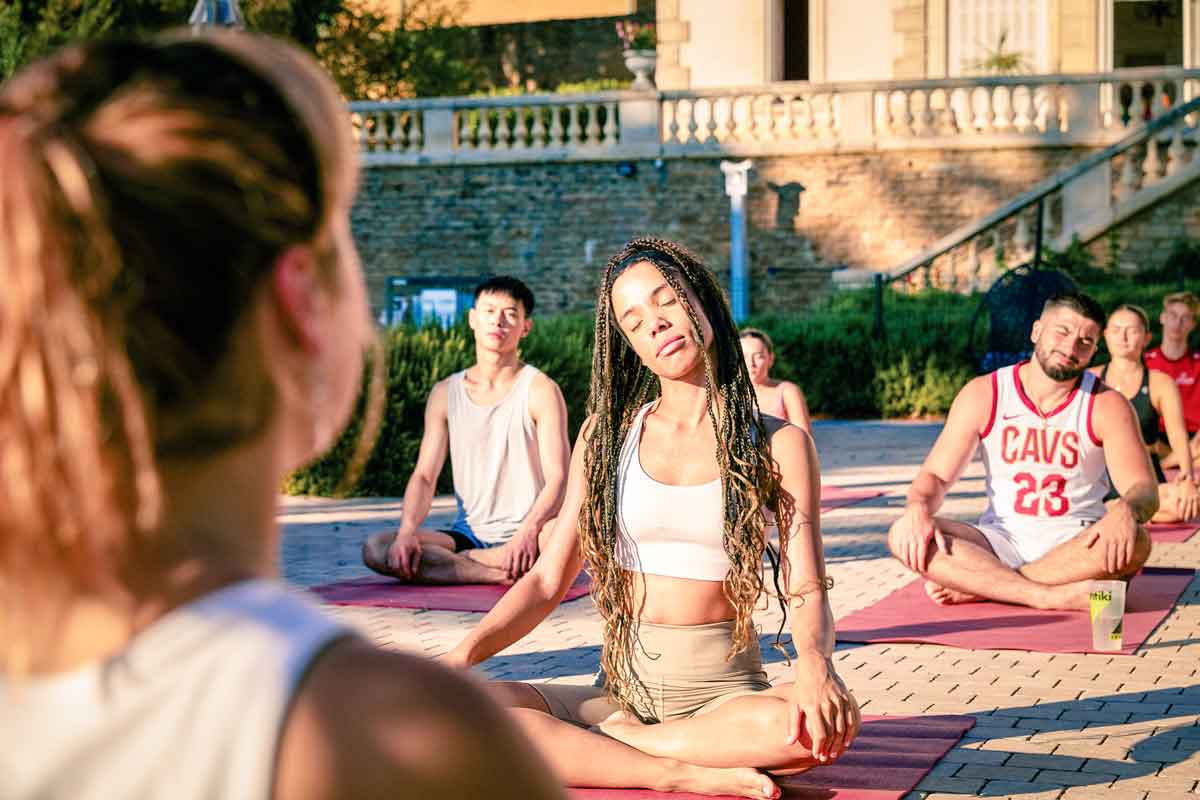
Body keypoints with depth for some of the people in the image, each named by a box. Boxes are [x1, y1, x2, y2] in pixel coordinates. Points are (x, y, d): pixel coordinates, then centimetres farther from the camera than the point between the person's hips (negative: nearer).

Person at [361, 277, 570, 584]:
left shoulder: (540, 391, -3)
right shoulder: (445, 394, 8)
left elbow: (558, 478, -11)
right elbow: (424, 476, 3)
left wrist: (529, 531, -30)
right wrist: (408, 530, -17)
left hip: (522, 537, -4)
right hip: (468, 533, 4)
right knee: (375, 549, -20)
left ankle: (455, 562, -20)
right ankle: (502, 573, -21)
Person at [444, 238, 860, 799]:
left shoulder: (777, 446, 3)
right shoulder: (607, 434, 8)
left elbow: (806, 591, -4)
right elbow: (548, 580, 7)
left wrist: (814, 660, -27)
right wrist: (464, 654, -11)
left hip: (724, 689, -1)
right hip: (618, 688, 2)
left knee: (826, 721, -36)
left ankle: (612, 740, -16)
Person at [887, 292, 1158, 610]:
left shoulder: (1106, 405, -2)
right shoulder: (983, 395, 0)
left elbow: (1145, 489, -11)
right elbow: (936, 475, 1)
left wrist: (1126, 511, -36)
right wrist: (918, 508, -24)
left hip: (1075, 547, 0)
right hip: (1001, 542, 1)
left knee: (1133, 542, -34)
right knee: (903, 535, -25)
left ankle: (976, 586, -25)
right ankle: (1058, 596, -31)